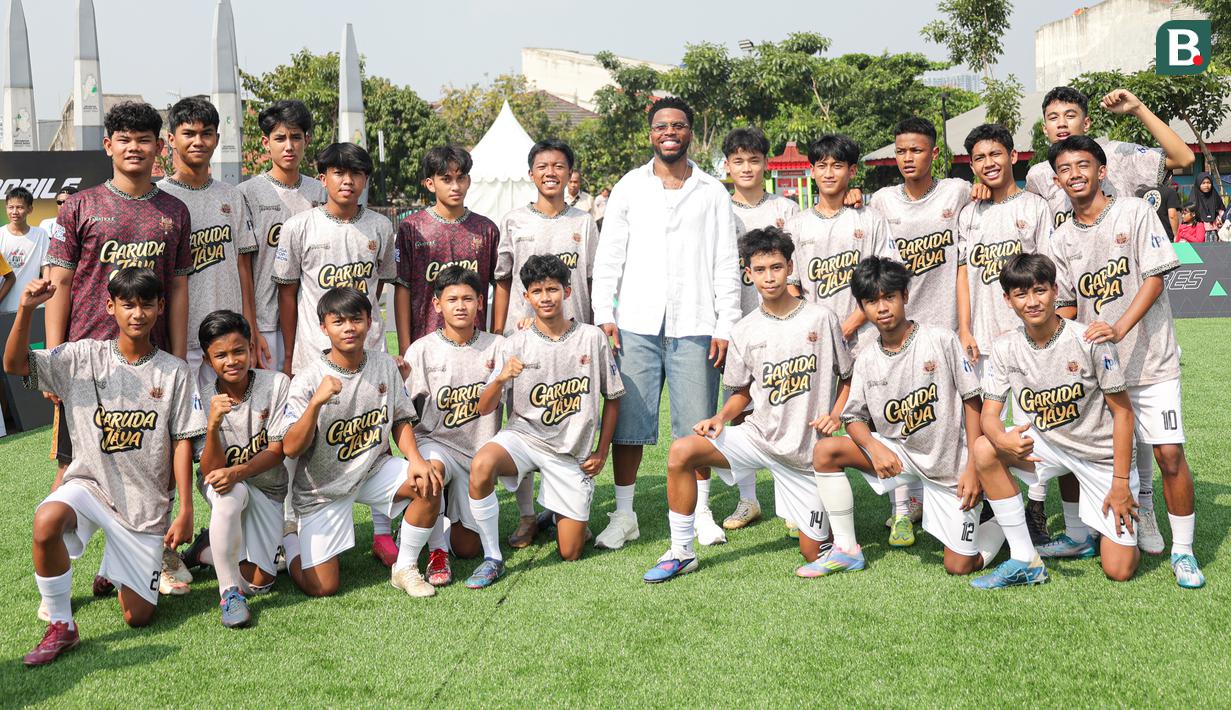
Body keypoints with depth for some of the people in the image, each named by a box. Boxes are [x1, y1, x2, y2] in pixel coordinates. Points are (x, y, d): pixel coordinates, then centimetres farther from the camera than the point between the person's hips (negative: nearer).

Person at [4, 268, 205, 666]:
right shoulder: (83, 357, -2)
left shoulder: (174, 371, -2)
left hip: (146, 501, 0)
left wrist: (185, 512, -7)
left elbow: (182, 442, -3)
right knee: (46, 521, -36)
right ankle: (61, 627, -15)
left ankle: (114, 572, 38)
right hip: (89, 484, 0)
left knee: (138, 616, 1)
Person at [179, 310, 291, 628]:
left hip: (268, 488, 1)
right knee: (230, 493, -40)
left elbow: (278, 451, -16)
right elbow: (210, 470, -22)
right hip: (223, 484, -1)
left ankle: (205, 550, 20)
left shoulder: (277, 384, -17)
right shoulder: (202, 398, -15)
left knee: (257, 582, -12)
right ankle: (229, 592, -25)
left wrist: (237, 472, -33)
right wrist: (213, 425, -40)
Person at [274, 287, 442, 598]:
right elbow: (291, 448, -22)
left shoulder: (385, 365, -4)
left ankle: (405, 569, -3)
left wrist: (415, 459, -13)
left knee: (428, 482, -24)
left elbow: (400, 420, 6)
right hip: (323, 488, -4)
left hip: (373, 471, 4)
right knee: (322, 587, -9)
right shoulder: (308, 379, -18)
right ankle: (288, 539, 25)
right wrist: (316, 402, -37)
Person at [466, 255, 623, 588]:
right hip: (524, 434, 0)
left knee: (570, 553, -1)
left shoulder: (592, 338, -3)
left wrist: (602, 453, 3)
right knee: (481, 465, -36)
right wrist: (500, 379, -30)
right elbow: (483, 409, -10)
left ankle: (562, 516, 37)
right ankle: (492, 558, -18)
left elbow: (612, 398, 8)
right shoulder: (514, 345, -5)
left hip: (572, 451, 1)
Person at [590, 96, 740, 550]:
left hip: (694, 326, 0)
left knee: (696, 427, 2)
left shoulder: (712, 192, 10)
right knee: (628, 423, 2)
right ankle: (624, 516, 12)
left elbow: (726, 265, 6)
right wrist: (603, 314, -3)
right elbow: (608, 255, 8)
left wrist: (725, 326, -2)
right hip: (636, 325, 0)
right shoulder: (629, 186, 11)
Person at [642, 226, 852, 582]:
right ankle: (681, 552, -9)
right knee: (681, 452, -22)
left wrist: (835, 415, -13)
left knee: (813, 553, 2)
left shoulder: (822, 318, -5)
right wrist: (721, 418, -8)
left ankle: (827, 511, 38)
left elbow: (848, 377, 4)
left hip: (808, 450, -2)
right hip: (759, 436, 2)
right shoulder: (745, 331, 1)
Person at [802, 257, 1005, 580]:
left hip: (951, 463, -4)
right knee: (825, 451, -17)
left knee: (960, 566, -5)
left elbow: (972, 402, -9)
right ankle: (847, 550, -7)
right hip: (899, 452, 4)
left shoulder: (941, 340, -11)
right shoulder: (867, 360, -1)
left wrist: (974, 468, -14)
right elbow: (854, 418, 0)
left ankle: (996, 517, 28)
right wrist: (875, 448, -23)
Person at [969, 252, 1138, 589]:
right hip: (1047, 445, 4)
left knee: (1119, 570, -11)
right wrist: (1002, 439, -36)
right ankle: (1024, 561, -14)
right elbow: (990, 413, -11)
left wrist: (1121, 481, -15)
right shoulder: (1005, 348, -9)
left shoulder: (1090, 341, -19)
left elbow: (1122, 411, -13)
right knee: (983, 449, -25)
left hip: (1103, 454, -4)